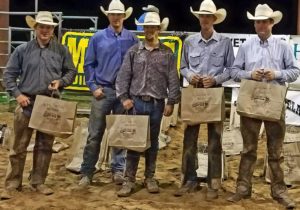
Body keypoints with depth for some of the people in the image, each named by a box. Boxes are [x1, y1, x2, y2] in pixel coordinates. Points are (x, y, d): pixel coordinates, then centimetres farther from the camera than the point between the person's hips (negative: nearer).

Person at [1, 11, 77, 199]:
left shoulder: (61, 50, 4)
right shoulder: (23, 50, 2)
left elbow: (71, 71, 10)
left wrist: (61, 81, -9)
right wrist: (17, 94, -6)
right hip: (27, 103, -1)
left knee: (45, 145, 9)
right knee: (19, 146, 2)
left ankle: (38, 182, 22)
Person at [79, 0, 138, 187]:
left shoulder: (132, 38, 6)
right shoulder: (98, 38, 5)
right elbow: (89, 64, 6)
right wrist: (93, 86, -3)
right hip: (103, 90, -1)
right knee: (95, 134, 0)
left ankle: (118, 170, 17)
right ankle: (87, 172, 8)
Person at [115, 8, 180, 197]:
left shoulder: (167, 53, 4)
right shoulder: (134, 51, 5)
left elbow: (173, 80, 3)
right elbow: (124, 76, 5)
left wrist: (171, 102, -2)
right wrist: (124, 97, -3)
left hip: (156, 103, 0)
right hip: (136, 101, 0)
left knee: (153, 141, 9)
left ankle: (150, 177, 20)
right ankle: (129, 179, 6)